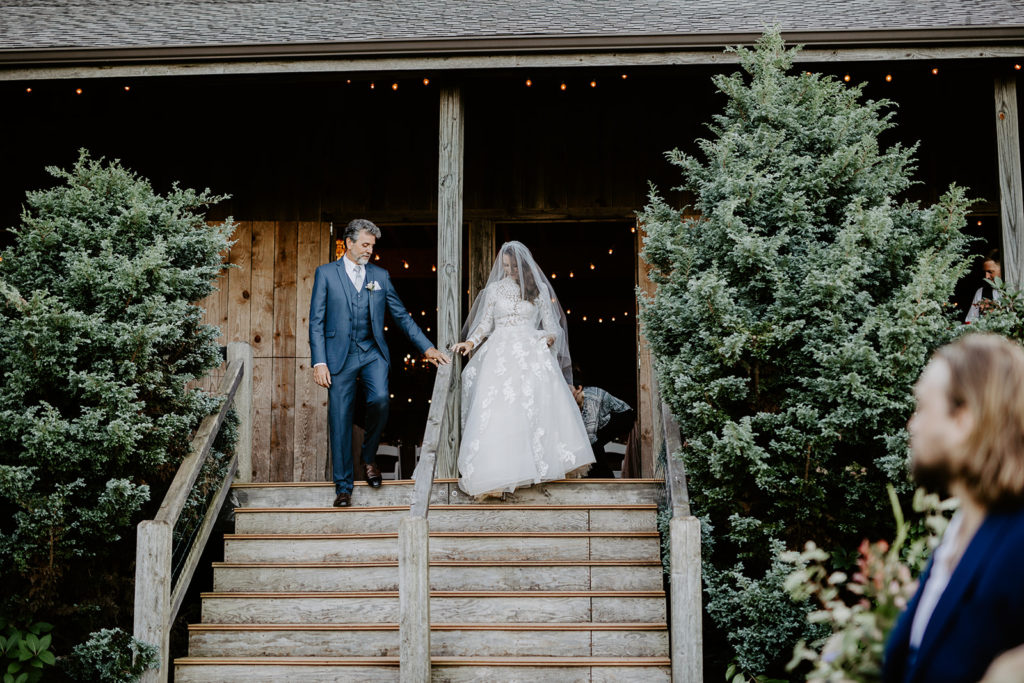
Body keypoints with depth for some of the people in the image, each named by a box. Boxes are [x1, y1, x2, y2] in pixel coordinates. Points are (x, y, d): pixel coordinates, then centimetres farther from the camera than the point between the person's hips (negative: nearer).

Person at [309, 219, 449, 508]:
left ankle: (369, 457, 4)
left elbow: (401, 316, 15)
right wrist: (319, 362, -8)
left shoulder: (380, 276, 12)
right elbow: (316, 321, 1)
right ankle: (343, 486, 10)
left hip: (373, 353, 2)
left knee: (380, 400, -22)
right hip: (340, 355, -2)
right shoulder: (326, 273, 4)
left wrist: (427, 347, 7)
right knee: (340, 421, -1)